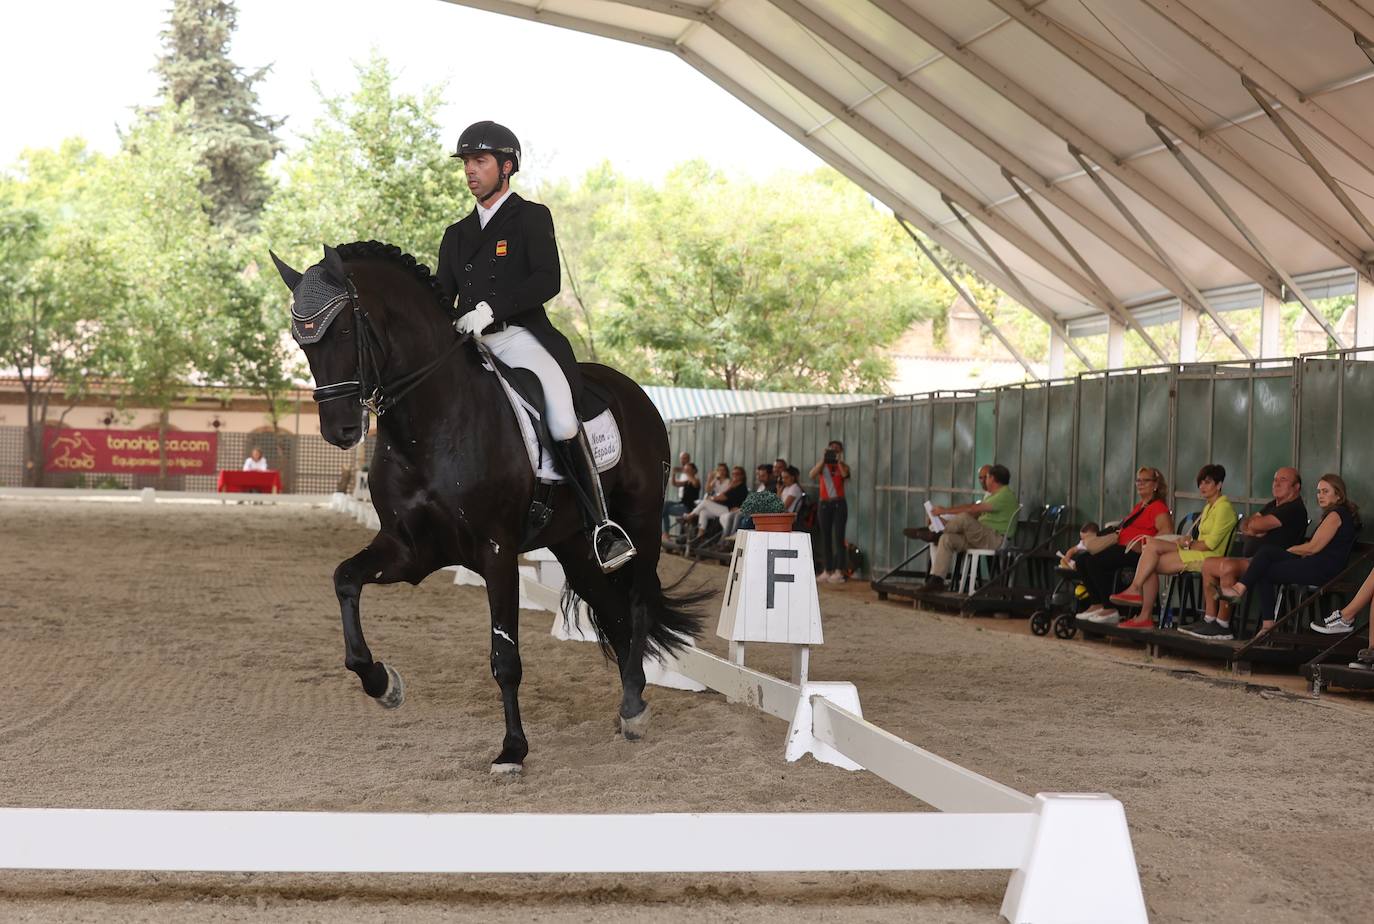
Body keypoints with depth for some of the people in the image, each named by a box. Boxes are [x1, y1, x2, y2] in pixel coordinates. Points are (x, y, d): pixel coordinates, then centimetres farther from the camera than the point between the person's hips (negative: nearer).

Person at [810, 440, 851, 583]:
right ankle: (827, 571, 9)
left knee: (838, 537, -8)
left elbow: (845, 474, -17)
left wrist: (839, 461, -14)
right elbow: (812, 474, -10)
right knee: (825, 537, 4)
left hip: (839, 504, -3)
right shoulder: (822, 465, 9)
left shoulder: (843, 465, 6)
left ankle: (838, 572, -11)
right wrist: (823, 459, -12)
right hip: (824, 504, 3)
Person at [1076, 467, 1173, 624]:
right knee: (1081, 560, -2)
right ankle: (1097, 604, -1)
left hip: (1136, 552, -10)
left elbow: (1167, 531, -18)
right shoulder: (1139, 506, 27)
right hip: (1121, 547, 10)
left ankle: (1110, 610, -22)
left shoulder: (1158, 507, -3)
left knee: (1095, 561, -28)